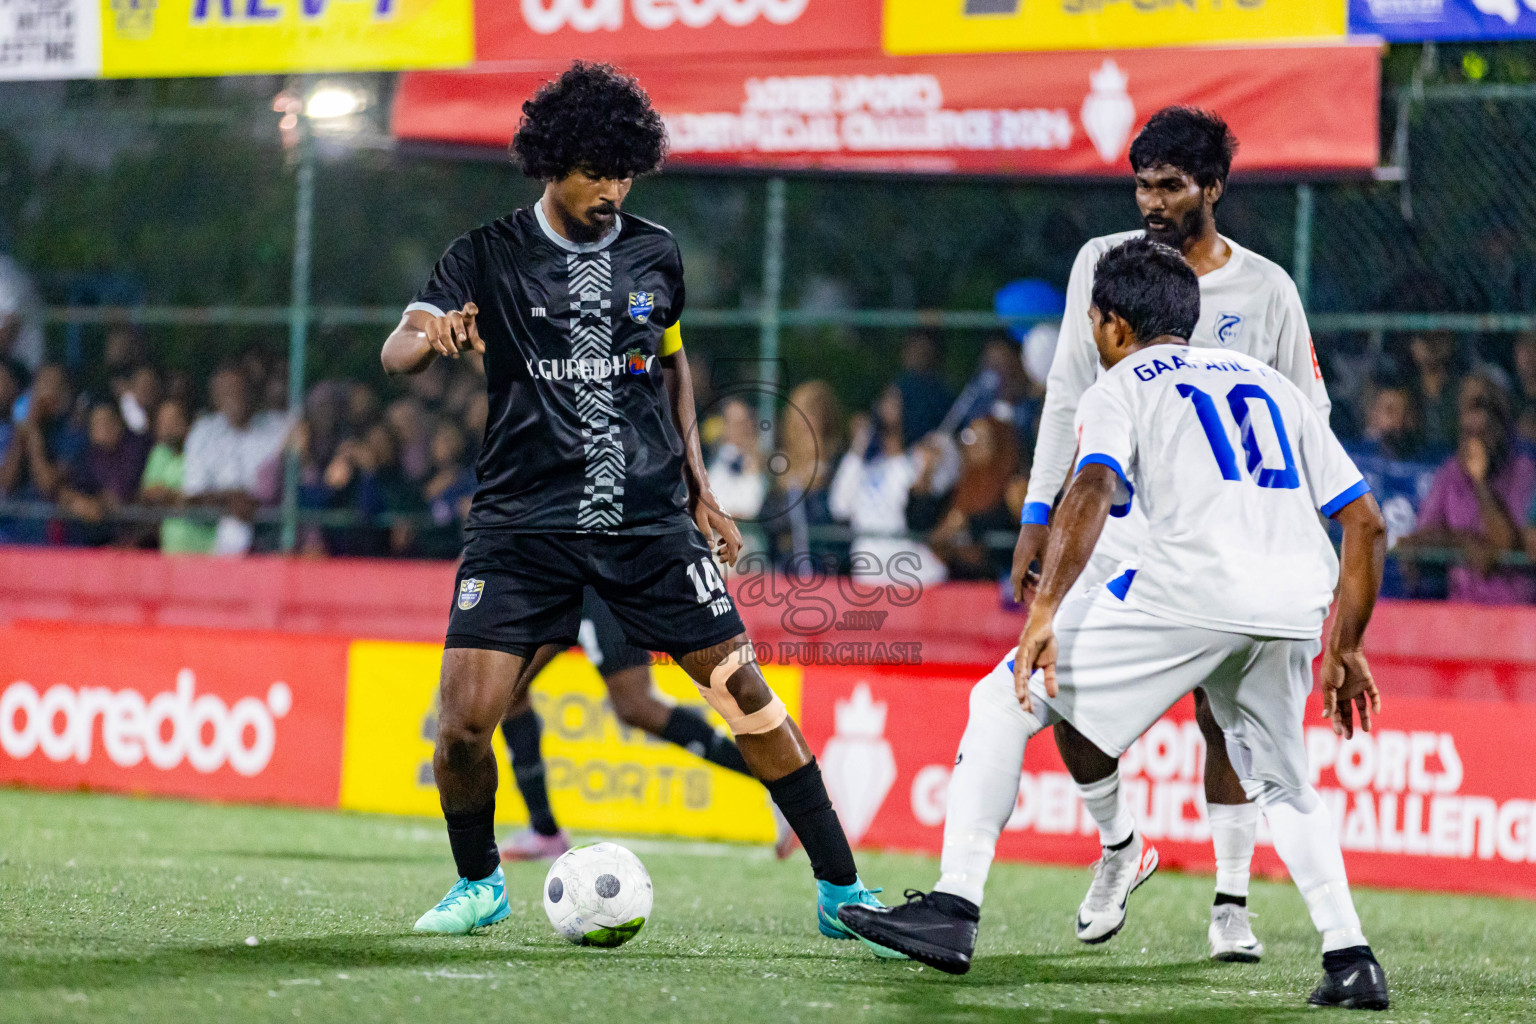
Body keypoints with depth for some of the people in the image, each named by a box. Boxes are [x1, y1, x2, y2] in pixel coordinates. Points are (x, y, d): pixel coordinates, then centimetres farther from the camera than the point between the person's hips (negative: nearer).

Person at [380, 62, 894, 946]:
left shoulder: (656, 255, 8)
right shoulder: (491, 258, -2)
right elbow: (398, 352, -13)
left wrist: (696, 483, 17)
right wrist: (434, 334, -37)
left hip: (649, 518, 2)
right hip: (524, 522, -2)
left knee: (747, 692, -5)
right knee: (465, 721, -12)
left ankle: (841, 889, 5)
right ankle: (478, 883, 15)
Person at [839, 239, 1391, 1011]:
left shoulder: (1122, 386, 15)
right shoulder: (1270, 384, 30)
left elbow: (1091, 492, -8)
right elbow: (1367, 524, 24)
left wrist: (1043, 616, -17)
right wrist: (1344, 650, 30)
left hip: (1189, 586, -5)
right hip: (1296, 600, 5)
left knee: (1005, 702, 7)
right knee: (1281, 785, 28)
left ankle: (953, 911, -2)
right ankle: (1349, 956, 11)